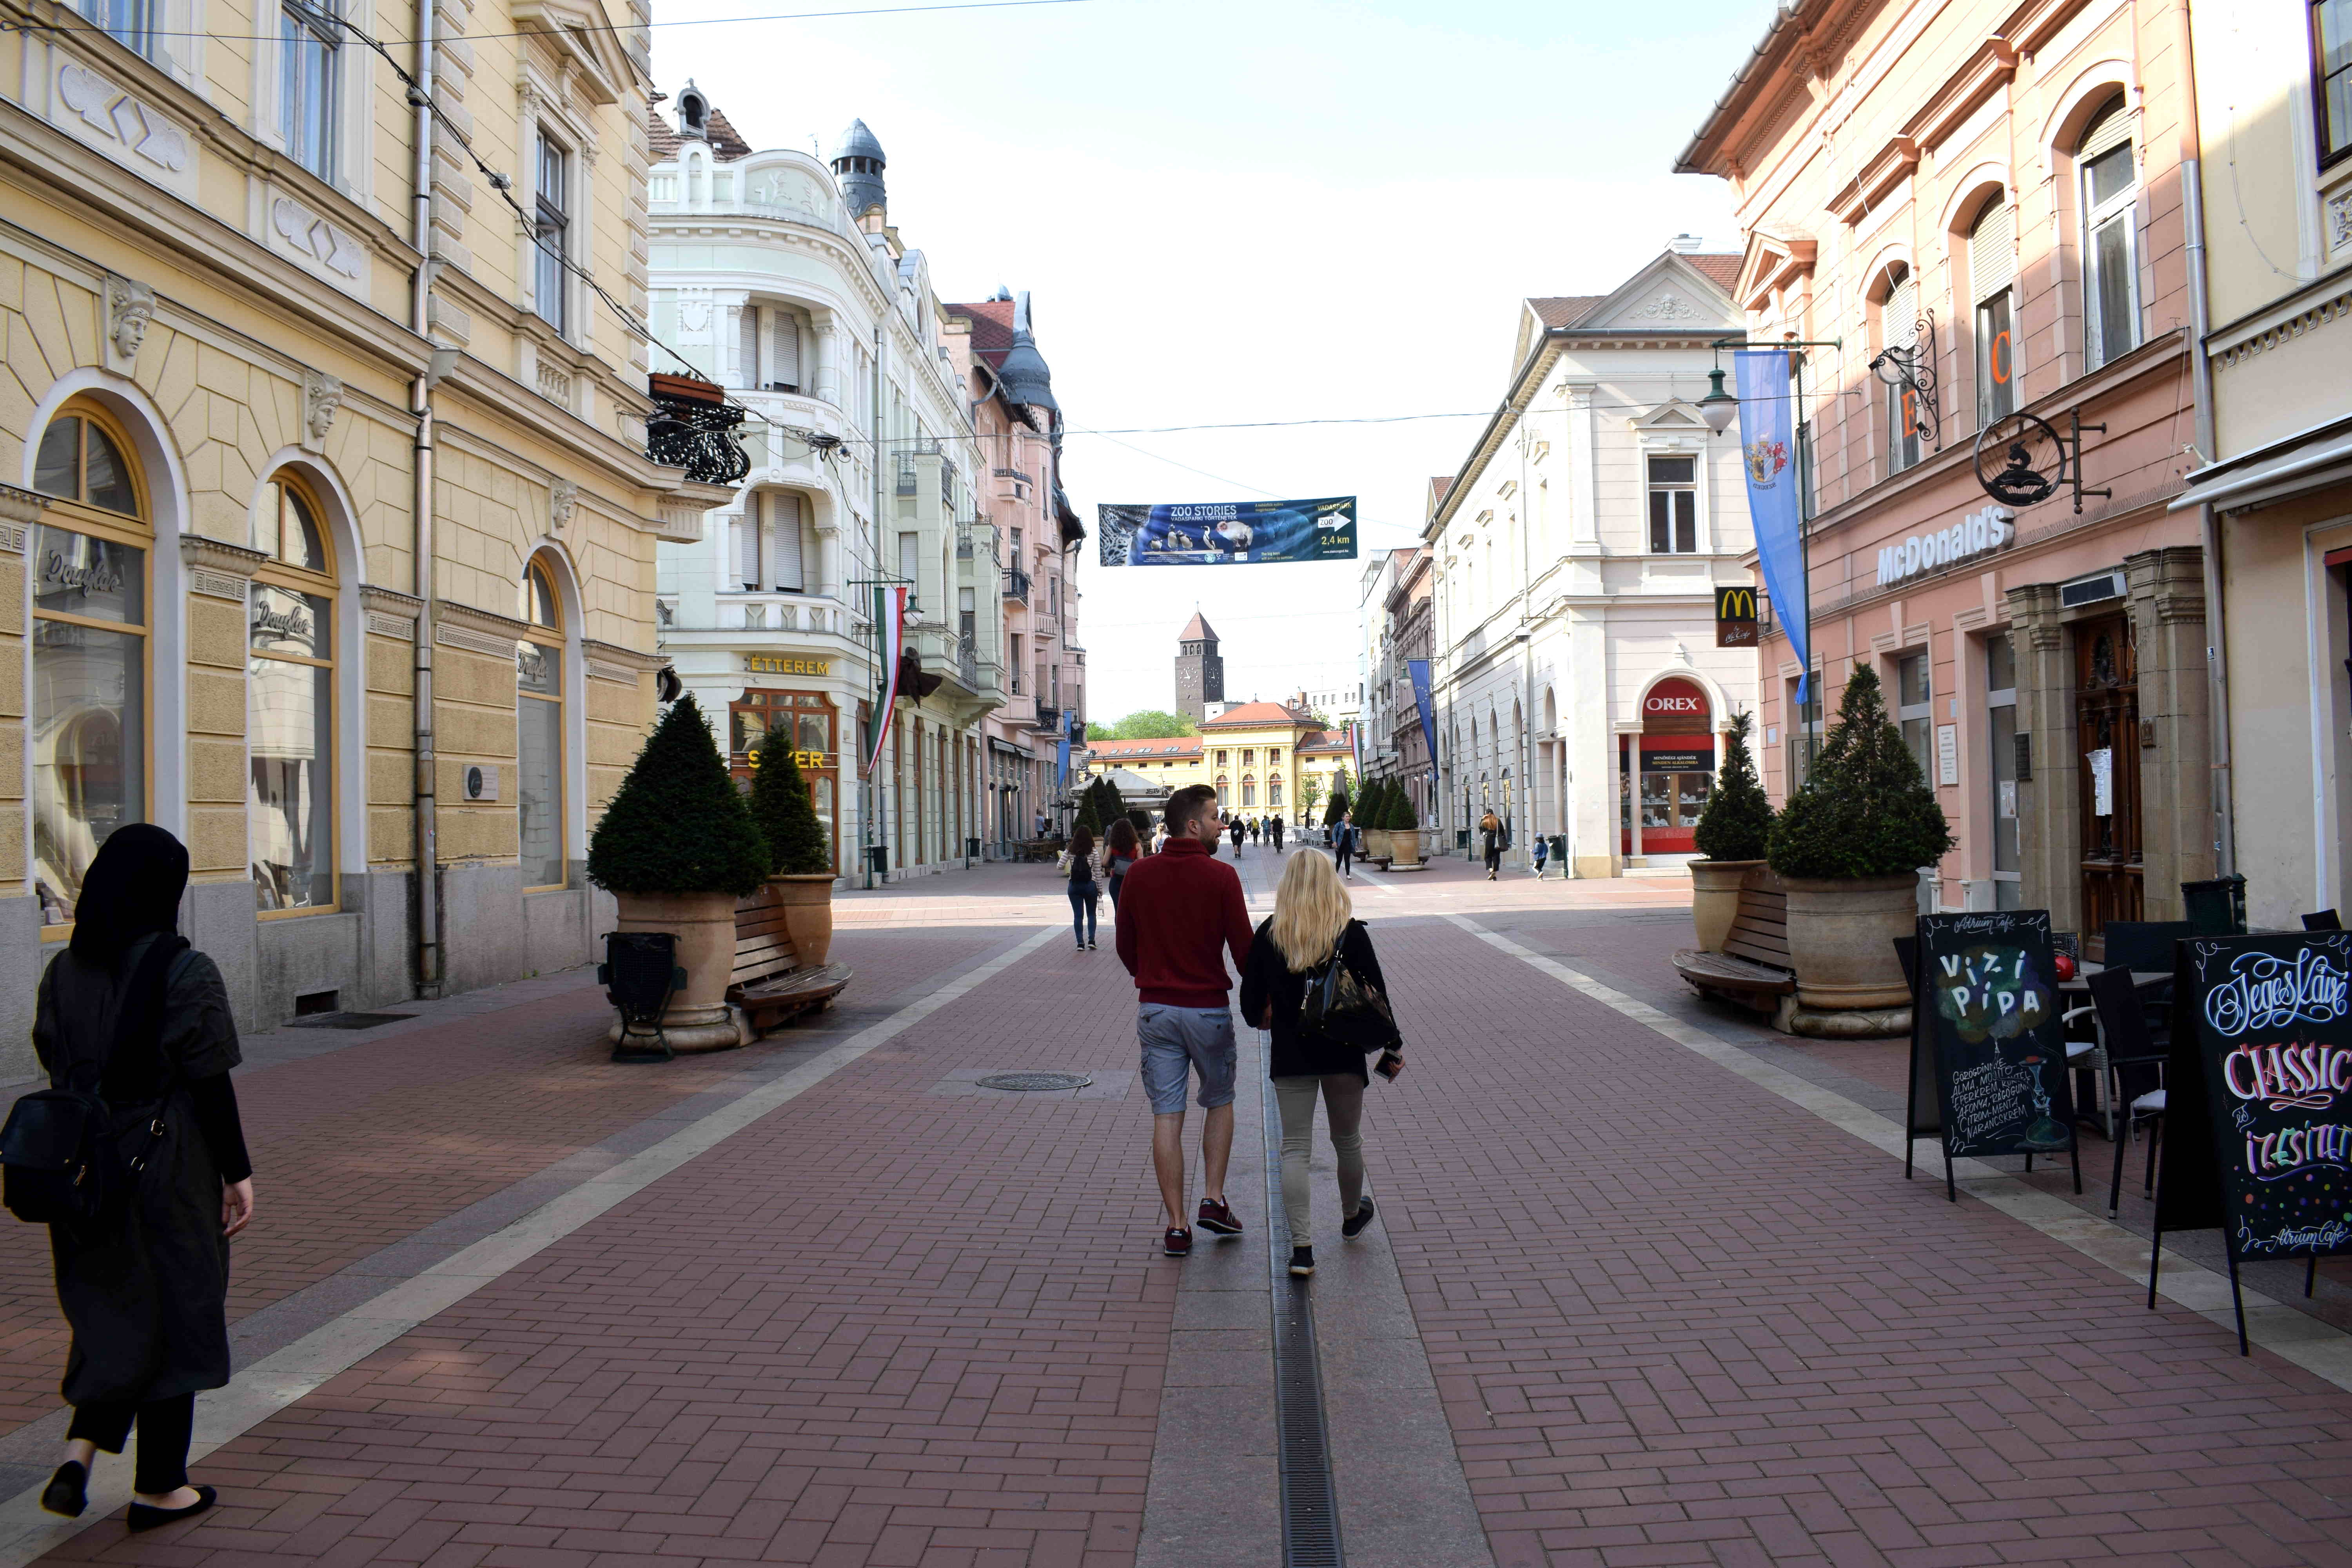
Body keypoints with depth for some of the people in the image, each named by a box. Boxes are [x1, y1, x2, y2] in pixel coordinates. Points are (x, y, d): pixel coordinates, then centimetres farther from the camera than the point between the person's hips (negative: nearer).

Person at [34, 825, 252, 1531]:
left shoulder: (63, 970, 2)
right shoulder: (186, 973, -17)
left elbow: (56, 1073, 8)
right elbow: (210, 1085, -16)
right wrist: (239, 1174, -7)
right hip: (169, 1170, -5)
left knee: (113, 1309, 22)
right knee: (174, 1315, 8)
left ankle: (79, 1449, 5)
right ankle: (158, 1488, 18)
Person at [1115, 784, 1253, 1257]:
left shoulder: (1139, 876, 1)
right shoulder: (1220, 876, -11)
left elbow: (1125, 946, 8)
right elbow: (1243, 948, -9)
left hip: (1155, 1009, 3)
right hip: (1208, 1008, -3)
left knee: (1166, 1117, 5)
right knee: (1219, 1103, 19)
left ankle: (1177, 1226, 6)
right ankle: (1213, 1200, 11)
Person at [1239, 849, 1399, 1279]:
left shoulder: (1268, 934, -3)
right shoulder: (1352, 933, -6)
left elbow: (1252, 1004, 2)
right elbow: (1376, 997, -4)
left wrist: (1263, 1018, 25)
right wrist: (1391, 1051, 7)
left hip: (1290, 1054, 0)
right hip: (1343, 1051, 0)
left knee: (1294, 1147, 3)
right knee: (1347, 1140, 19)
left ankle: (1301, 1247, -3)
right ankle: (1352, 1216, 41)